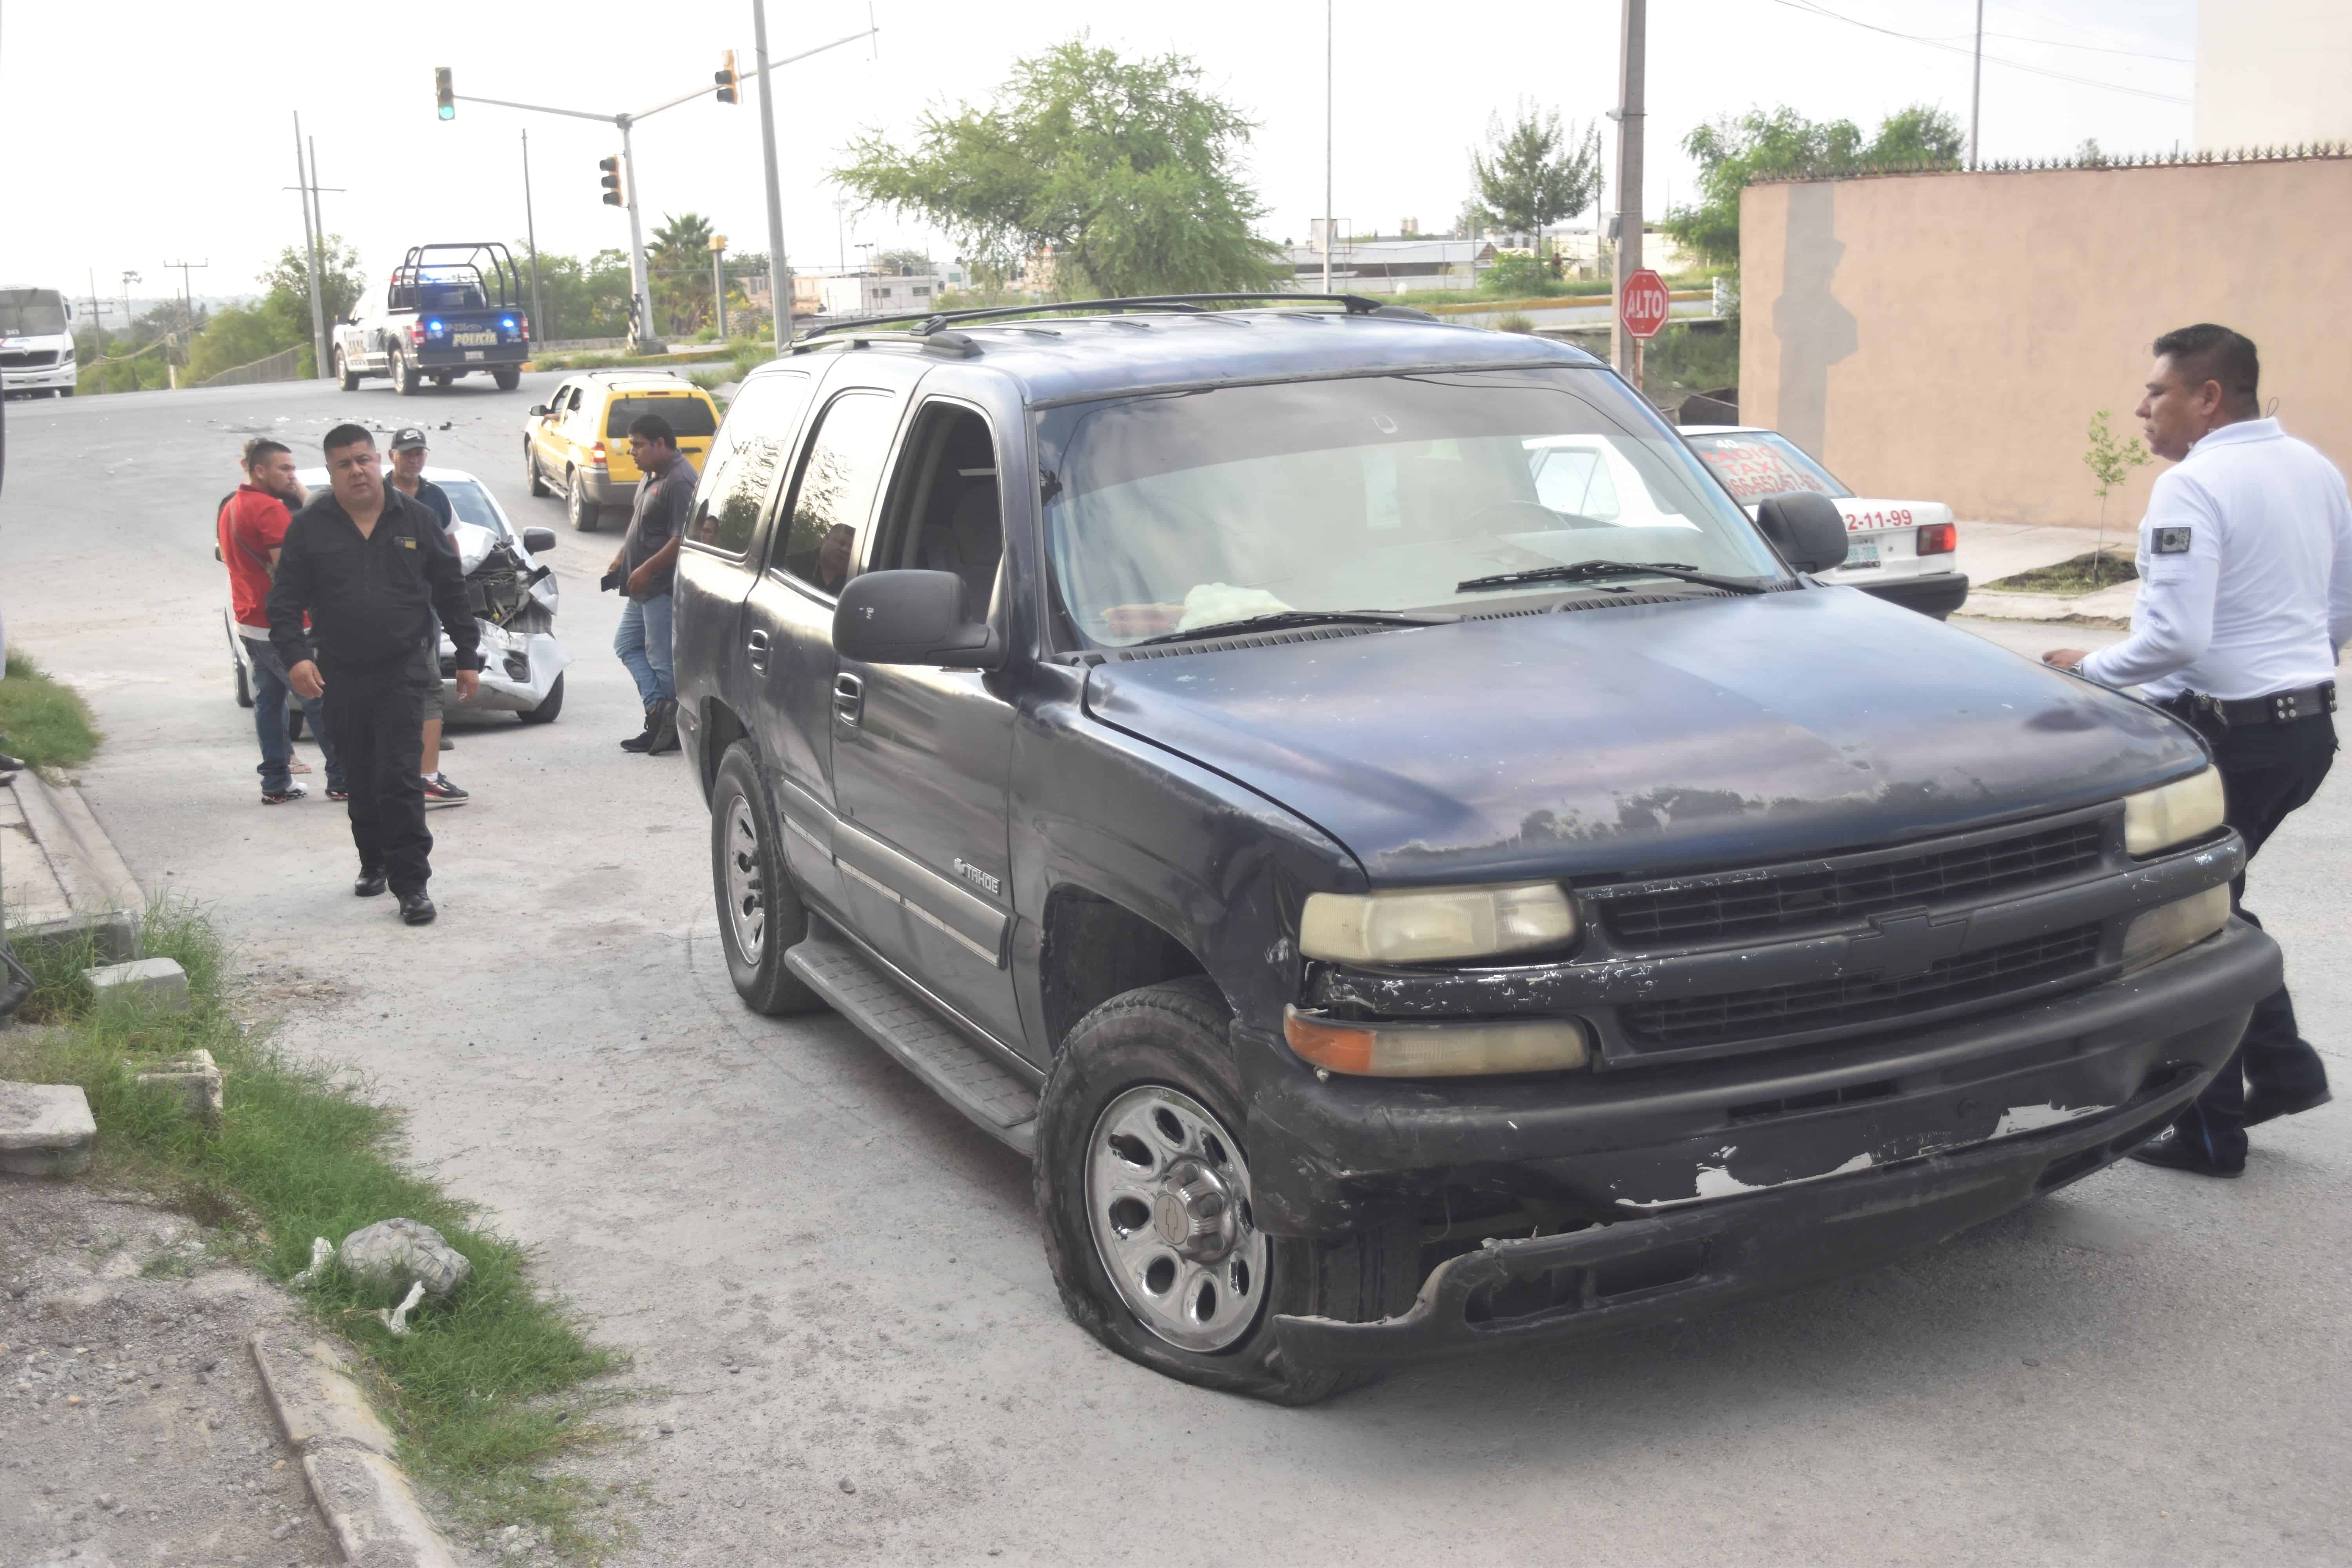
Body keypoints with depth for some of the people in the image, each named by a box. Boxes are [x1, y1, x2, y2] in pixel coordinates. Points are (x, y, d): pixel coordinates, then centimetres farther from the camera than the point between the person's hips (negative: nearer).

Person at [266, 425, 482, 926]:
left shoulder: (415, 519, 4)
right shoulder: (310, 528, 3)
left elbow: (452, 593, 9)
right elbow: (286, 600, 2)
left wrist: (468, 658, 7)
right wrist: (295, 655, -14)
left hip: (401, 673, -2)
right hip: (340, 676, 2)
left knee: (400, 779, -9)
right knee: (360, 781, 13)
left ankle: (411, 882, -6)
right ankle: (373, 862, 31)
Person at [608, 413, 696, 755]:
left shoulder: (679, 481, -20)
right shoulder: (652, 475, 13)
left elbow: (682, 539, -26)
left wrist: (646, 570, -23)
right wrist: (622, 559, 15)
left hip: (665, 587, -11)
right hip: (645, 588, 11)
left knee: (662, 659, -5)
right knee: (626, 643, 13)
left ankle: (670, 731, 3)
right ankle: (658, 708, 7)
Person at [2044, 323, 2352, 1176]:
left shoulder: (2193, 487, -19)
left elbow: (2175, 636, -26)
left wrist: (2093, 669, -9)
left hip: (2226, 731, -9)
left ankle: (2211, 1132, 12)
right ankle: (2282, 1067, 22)